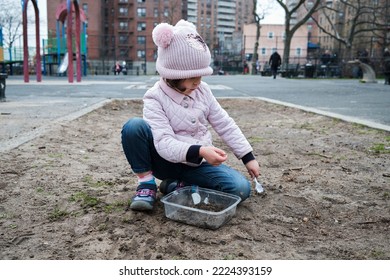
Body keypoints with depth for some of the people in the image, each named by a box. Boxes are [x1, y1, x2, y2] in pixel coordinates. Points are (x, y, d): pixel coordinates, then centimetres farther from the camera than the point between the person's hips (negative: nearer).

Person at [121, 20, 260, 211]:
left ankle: (177, 186, -6)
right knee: (134, 126, -29)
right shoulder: (155, 99, -15)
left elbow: (225, 125, 4)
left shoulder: (202, 91, -1)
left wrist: (248, 157, 1)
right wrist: (199, 151, -43)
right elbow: (164, 143, -27)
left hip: (197, 165, 4)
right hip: (167, 163, -4)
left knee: (241, 188, -18)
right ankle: (146, 182, -10)